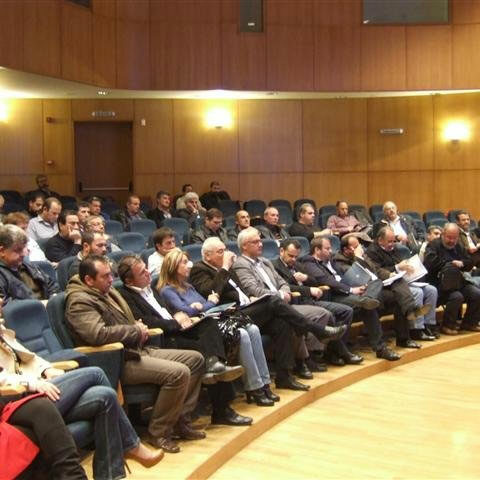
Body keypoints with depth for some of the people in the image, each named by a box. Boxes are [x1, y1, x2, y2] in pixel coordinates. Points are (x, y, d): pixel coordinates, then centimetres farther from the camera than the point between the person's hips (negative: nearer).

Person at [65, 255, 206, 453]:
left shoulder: (108, 291, 16)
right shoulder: (80, 301, -15)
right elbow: (98, 334, -31)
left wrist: (139, 327, 6)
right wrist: (136, 330, -17)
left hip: (138, 349, 10)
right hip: (118, 362, -10)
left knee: (195, 359, 6)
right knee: (179, 372, -26)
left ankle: (179, 420, 12)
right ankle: (158, 432, -9)